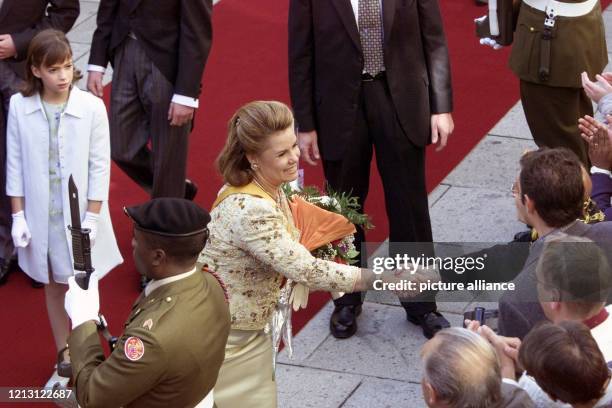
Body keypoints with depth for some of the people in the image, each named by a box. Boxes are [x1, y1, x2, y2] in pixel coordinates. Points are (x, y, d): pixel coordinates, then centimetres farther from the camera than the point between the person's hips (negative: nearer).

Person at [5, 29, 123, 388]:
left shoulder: (92, 107, -13)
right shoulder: (20, 106, -8)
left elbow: (99, 166, -8)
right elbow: (16, 165, -2)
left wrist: (92, 217, -10)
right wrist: (18, 215, -3)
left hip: (80, 215, -2)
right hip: (41, 215, 2)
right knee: (54, 288, 15)